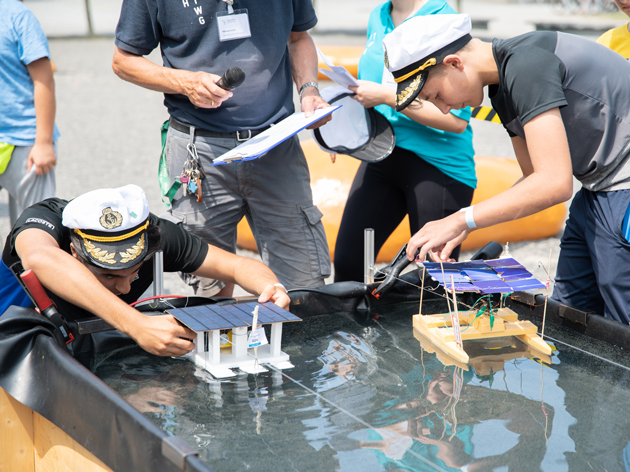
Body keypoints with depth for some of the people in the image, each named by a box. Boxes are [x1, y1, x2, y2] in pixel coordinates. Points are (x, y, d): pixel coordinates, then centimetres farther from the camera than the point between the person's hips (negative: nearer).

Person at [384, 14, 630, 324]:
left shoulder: (526, 65, -21)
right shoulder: (503, 87, 11)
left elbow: (554, 183, -27)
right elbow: (534, 177, 17)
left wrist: (462, 220, -22)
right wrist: (466, 227, 5)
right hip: (597, 191, 10)